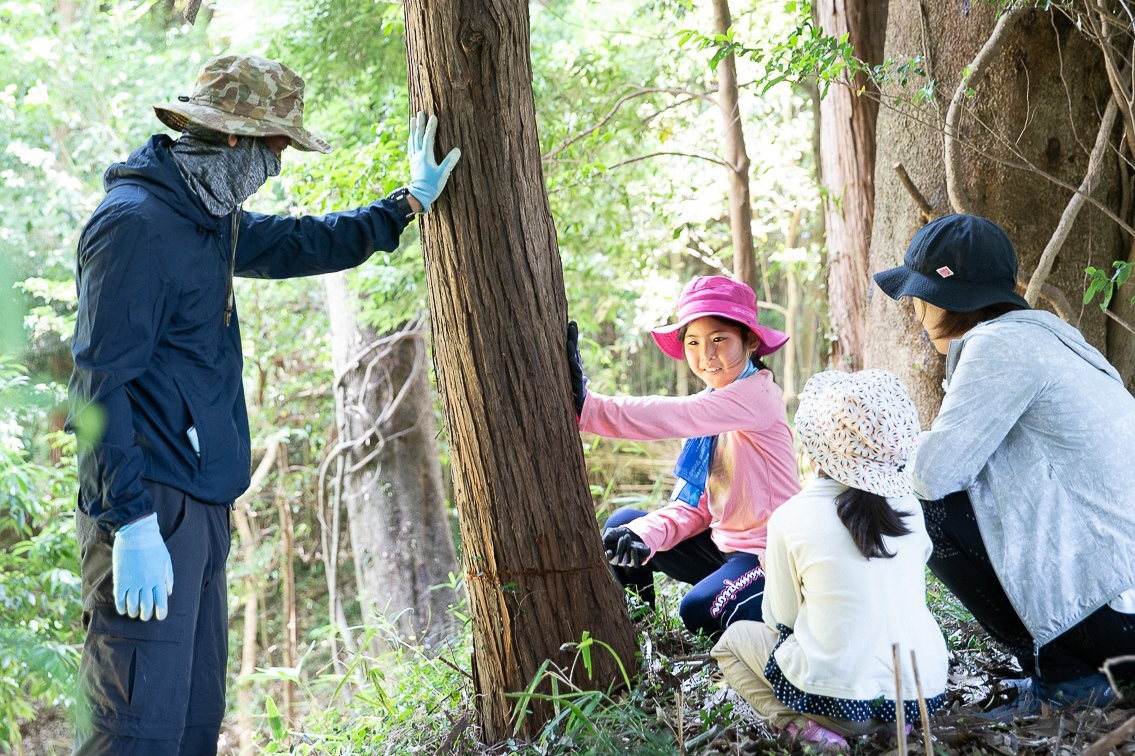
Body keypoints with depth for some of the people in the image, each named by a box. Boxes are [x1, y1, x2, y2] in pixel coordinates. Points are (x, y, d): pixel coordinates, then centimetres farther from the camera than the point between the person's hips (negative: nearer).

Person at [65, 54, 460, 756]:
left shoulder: (206, 218, 17)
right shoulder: (136, 222, -14)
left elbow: (300, 244, 37)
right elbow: (102, 385, -19)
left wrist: (408, 203, 40)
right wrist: (133, 523, -24)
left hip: (201, 502, 10)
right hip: (152, 507, -10)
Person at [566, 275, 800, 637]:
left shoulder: (756, 394, -20)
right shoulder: (710, 401, 6)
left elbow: (672, 416, -37)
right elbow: (695, 506, 3)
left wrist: (587, 408, -47)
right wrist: (646, 534, -17)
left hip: (769, 552, -9)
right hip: (723, 543, 9)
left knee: (699, 610, -29)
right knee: (622, 525, 4)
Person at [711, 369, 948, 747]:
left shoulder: (792, 519, -10)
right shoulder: (910, 507, 3)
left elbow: (782, 620, 0)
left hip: (841, 700, -5)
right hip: (923, 696, 5)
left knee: (734, 639, 20)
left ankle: (805, 726, -3)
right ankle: (886, 725, 12)